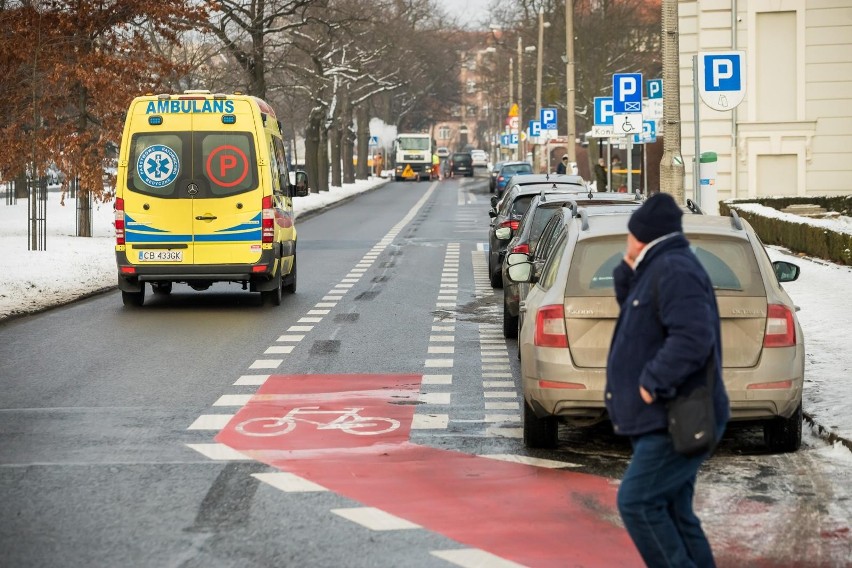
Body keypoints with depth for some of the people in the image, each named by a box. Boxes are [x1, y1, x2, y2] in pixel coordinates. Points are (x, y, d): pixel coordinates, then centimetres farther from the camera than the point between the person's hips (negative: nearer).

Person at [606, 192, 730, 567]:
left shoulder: (673, 270, -16)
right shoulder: (661, 269, 16)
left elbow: (692, 337, -27)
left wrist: (653, 382, -23)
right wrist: (628, 270, 13)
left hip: (678, 422, -11)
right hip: (667, 420, 11)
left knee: (637, 501, -14)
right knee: (672, 512, 9)